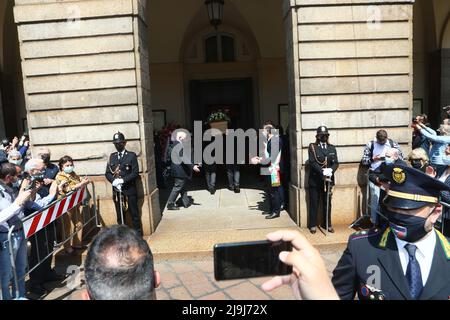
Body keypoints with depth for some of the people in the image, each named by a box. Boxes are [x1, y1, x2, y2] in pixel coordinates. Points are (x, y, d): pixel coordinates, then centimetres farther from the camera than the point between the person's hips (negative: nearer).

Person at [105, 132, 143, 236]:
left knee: (134, 213, 3)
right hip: (116, 190, 4)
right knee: (120, 215, 9)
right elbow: (107, 173, 9)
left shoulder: (131, 155, 0)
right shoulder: (112, 156, 13)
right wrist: (114, 180, -11)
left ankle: (138, 234, 13)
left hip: (130, 189, -3)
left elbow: (135, 173, -7)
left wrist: (122, 180, -18)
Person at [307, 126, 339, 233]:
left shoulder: (332, 148, 9)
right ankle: (313, 225, 15)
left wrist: (331, 170, -20)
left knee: (327, 203, 10)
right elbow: (312, 162, -12)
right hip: (315, 180, -3)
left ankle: (328, 224, 23)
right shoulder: (312, 147, -2)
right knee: (314, 203, 5)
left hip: (328, 180, 3)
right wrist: (322, 172, -23)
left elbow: (336, 163, 1)